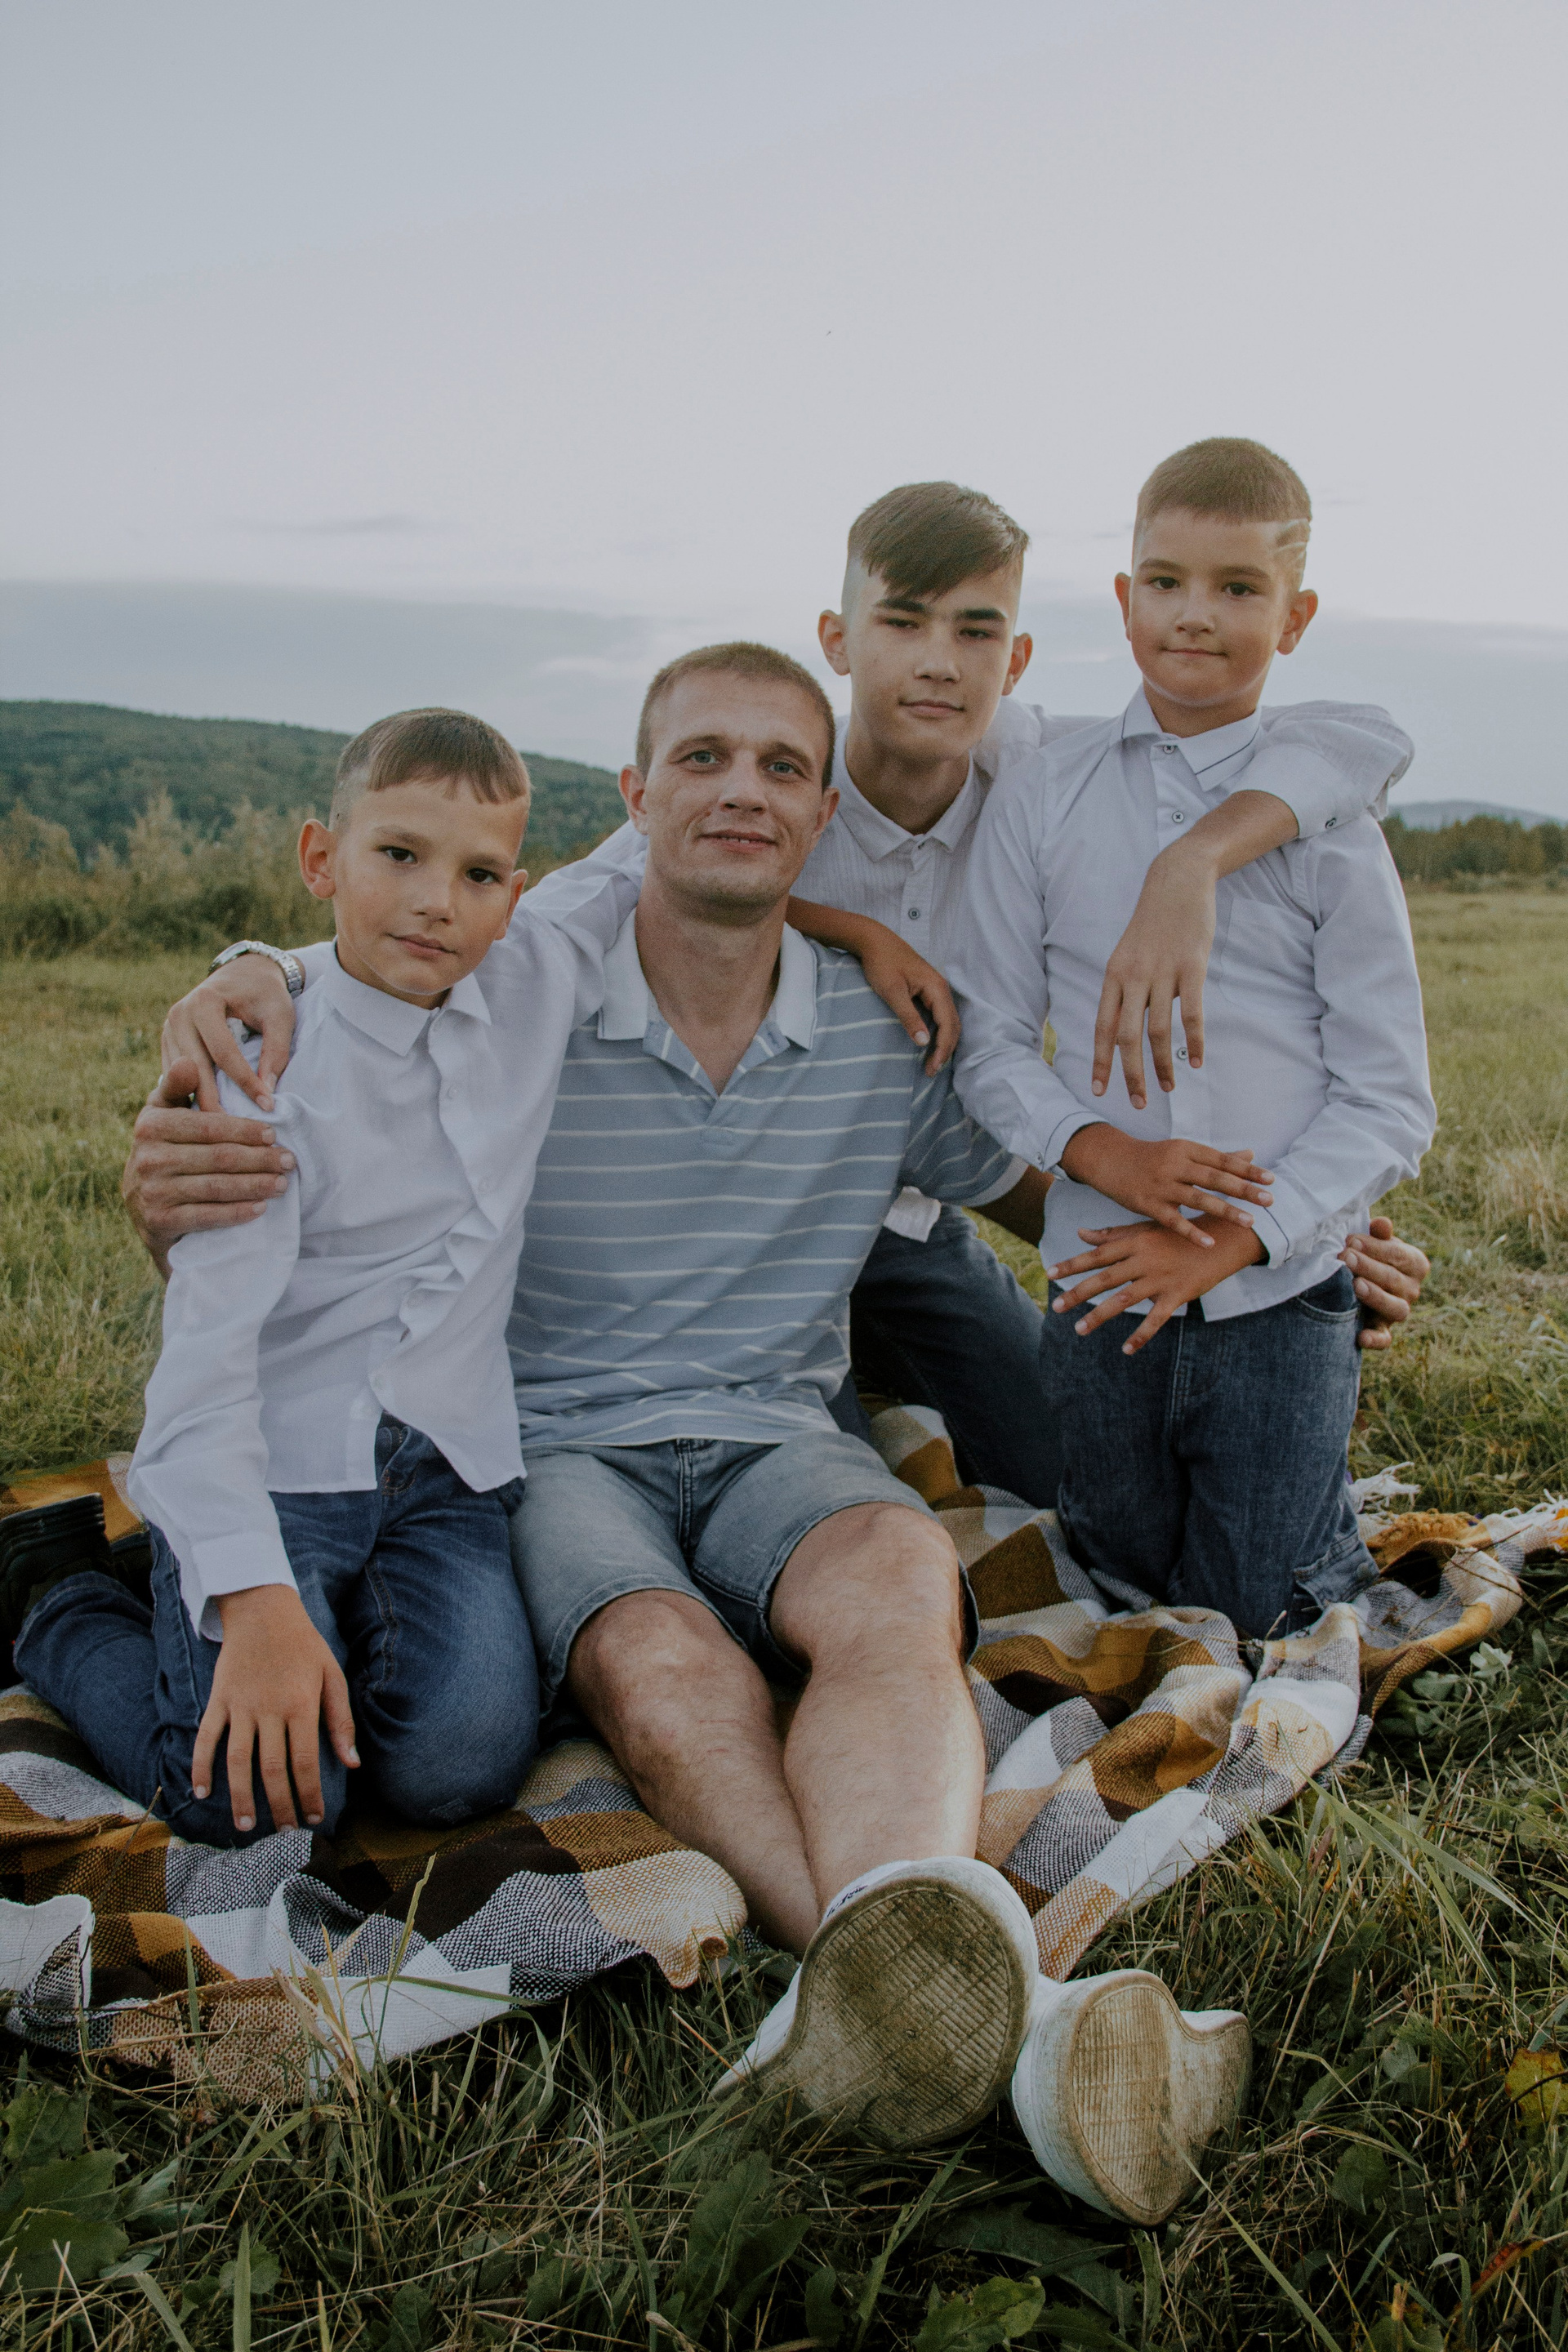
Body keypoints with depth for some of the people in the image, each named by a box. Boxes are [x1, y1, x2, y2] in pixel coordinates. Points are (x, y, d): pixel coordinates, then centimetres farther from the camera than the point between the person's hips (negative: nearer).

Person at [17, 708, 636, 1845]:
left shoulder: (545, 983, 1)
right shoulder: (272, 1070, -14)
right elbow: (208, 1346, -18)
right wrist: (256, 1601, -27)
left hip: (449, 1468, 4)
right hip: (272, 1471, -3)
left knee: (463, 1768, -17)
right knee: (253, 1800, -17)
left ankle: (361, 1609, 15)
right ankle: (70, 1623, 13)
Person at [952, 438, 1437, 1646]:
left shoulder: (1329, 825, -3)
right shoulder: (1041, 797, 1)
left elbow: (1391, 1102, -4)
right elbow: (990, 1039, 1)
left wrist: (1227, 1244, -16)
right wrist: (1104, 1152, -18)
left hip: (1279, 1298, -1)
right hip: (1104, 1289, 2)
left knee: (1257, 1621, 7)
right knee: (1126, 1600, 16)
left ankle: (1332, 1522, 37)